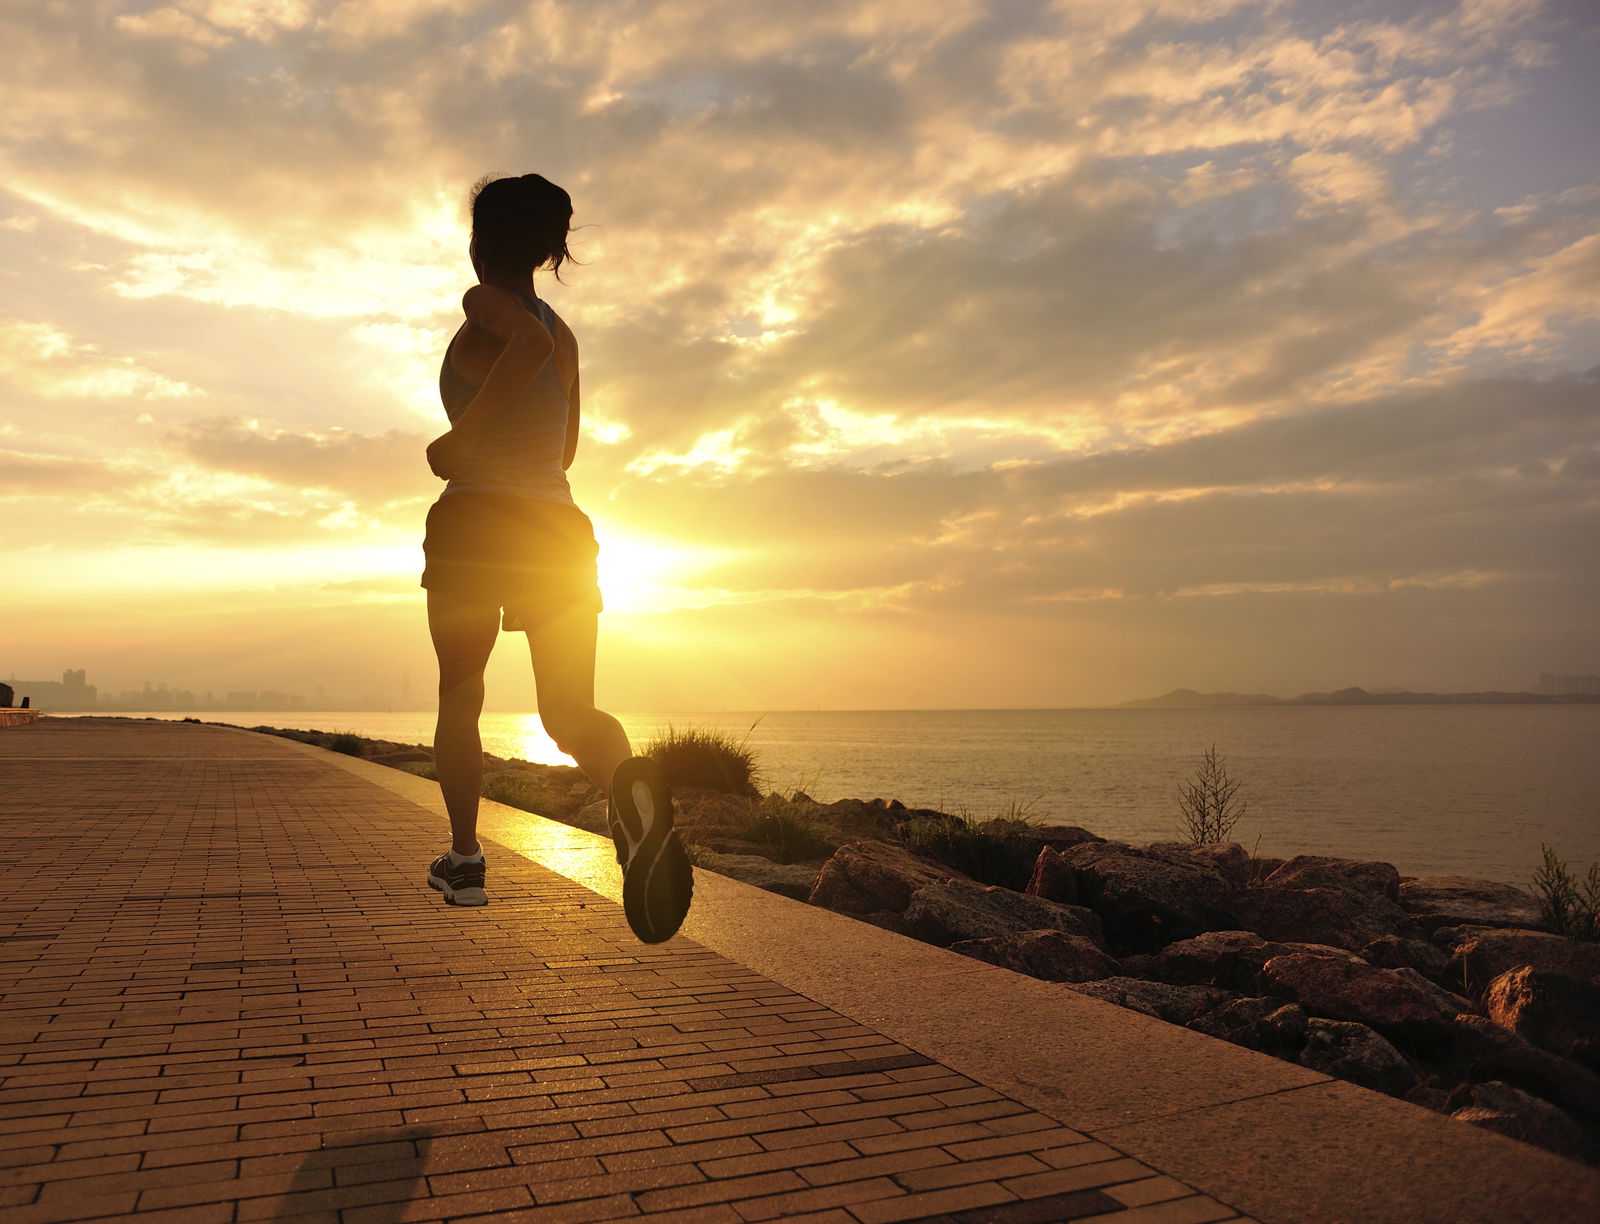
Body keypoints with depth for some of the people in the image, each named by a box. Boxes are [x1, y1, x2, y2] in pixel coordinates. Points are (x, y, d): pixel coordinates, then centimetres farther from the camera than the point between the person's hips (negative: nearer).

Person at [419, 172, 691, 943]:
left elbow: (529, 340, -26)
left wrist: (462, 436, -19)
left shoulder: (485, 301, -1)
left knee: (459, 697, 17)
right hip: (558, 527, 5)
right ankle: (628, 782, -38)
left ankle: (465, 861, 22)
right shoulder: (565, 335, 19)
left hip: (473, 525, -4)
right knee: (570, 713, -3)